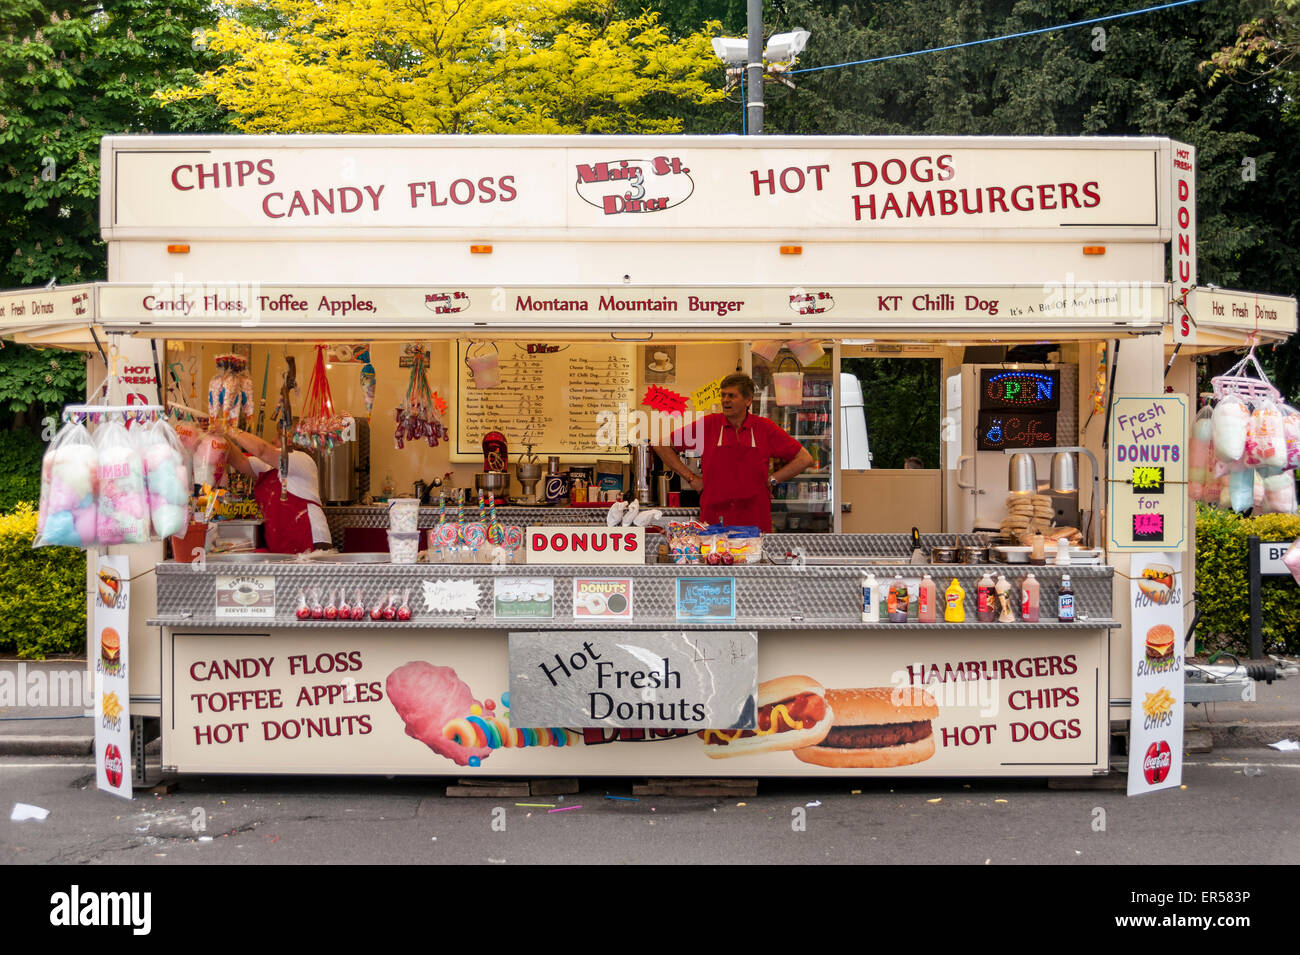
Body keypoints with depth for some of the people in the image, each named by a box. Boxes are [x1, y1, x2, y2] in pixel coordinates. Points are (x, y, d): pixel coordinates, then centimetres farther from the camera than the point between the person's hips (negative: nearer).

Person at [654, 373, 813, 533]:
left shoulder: (765, 428, 4)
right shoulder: (708, 425, 3)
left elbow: (805, 459, 9)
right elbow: (662, 445, 9)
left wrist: (771, 480, 3)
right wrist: (691, 478, 4)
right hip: (713, 519, 0)